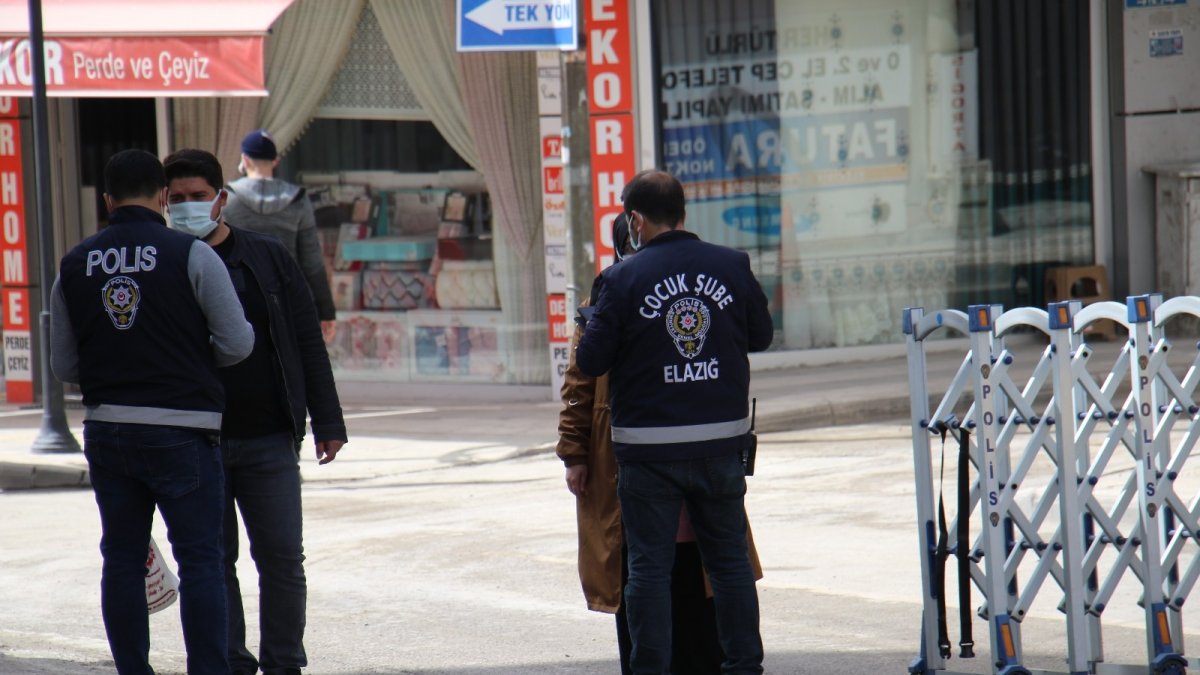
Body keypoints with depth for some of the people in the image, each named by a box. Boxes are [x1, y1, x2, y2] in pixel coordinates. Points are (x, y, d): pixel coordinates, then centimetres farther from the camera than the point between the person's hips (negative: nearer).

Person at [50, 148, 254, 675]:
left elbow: (63, 367, 10)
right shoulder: (191, 255, -6)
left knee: (122, 561, 10)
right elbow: (238, 343, -6)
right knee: (200, 561, 1)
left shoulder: (75, 265, 6)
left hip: (105, 429, 4)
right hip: (182, 429, -4)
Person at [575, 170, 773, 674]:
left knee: (649, 566, 4)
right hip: (722, 440, 3)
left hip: (649, 449, -3)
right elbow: (761, 335, 10)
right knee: (730, 558, 14)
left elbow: (590, 362, -9)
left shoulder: (622, 279, -11)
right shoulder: (732, 266, -2)